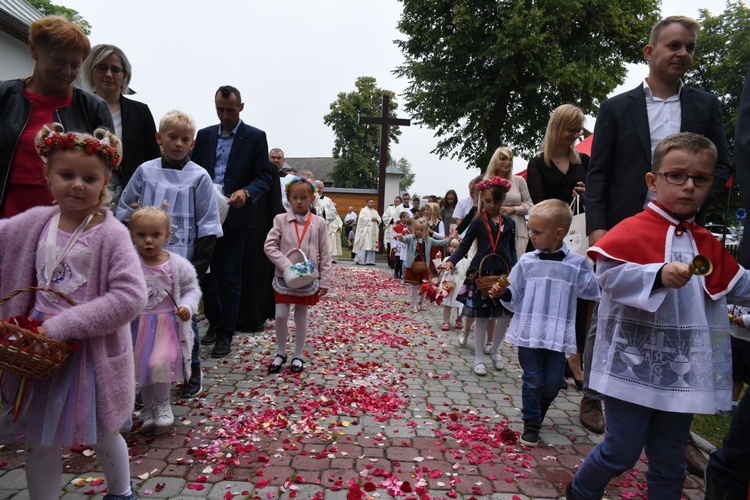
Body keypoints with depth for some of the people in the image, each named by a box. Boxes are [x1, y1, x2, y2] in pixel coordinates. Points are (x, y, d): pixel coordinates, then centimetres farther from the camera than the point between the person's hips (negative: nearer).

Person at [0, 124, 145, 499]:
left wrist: (66, 324, -23)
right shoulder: (34, 222, -1)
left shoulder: (111, 234, -17)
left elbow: (130, 297, -25)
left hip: (92, 353, -4)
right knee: (40, 442, 18)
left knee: (103, 436, 17)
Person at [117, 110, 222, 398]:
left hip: (182, 261, -3)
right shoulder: (145, 171, 4)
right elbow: (124, 212, 10)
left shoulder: (198, 177, -3)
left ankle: (192, 372, 23)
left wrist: (200, 263, -8)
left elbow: (208, 225, -5)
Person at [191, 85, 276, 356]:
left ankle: (225, 334, 12)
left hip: (234, 216, -4)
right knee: (205, 272, 9)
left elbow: (266, 176, -3)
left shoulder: (255, 137, 1)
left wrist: (246, 192, -21)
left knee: (230, 277, 1)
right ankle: (215, 324, 28)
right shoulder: (204, 135, 13)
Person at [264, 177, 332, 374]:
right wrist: (287, 266, -17)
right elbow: (269, 246, -7)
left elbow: (324, 254, 0)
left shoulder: (319, 223, -2)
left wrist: (324, 281, -2)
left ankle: (298, 356, 25)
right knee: (280, 316, 4)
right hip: (284, 277, 0)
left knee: (301, 317, 11)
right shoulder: (281, 219, -3)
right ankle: (280, 353, 25)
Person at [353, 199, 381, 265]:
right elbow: (362, 218, -12)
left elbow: (379, 219, 14)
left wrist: (376, 219, -8)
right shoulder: (363, 210, 3)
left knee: (372, 246, 2)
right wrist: (370, 219, -15)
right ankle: (359, 260, -7)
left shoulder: (375, 212, 21)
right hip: (365, 231, -6)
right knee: (363, 246, -10)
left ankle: (369, 261, 4)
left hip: (373, 231, 6)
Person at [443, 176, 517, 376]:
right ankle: (479, 359, 16)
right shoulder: (478, 222, -1)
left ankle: (495, 350, 31)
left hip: (503, 274, 3)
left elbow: (512, 250, 11)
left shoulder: (509, 223, 7)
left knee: (505, 315, 5)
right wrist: (451, 261, -17)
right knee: (481, 317, 4)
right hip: (481, 273, -3)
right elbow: (464, 246, -2)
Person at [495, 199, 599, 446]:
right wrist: (503, 293, -12)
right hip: (528, 331, 0)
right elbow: (515, 297, 5)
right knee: (533, 381, 6)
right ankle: (531, 423, 25)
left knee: (554, 382, 10)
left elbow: (592, 292, 1)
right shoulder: (526, 261, 2)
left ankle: (537, 410, 41)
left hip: (557, 335, 0)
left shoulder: (576, 263, -2)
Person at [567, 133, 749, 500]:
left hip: (681, 373, 6)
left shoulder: (709, 246, 11)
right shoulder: (631, 231, -11)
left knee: (669, 462, 17)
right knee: (621, 452, 5)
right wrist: (660, 275, -36)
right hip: (633, 368, -6)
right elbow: (609, 275, -24)